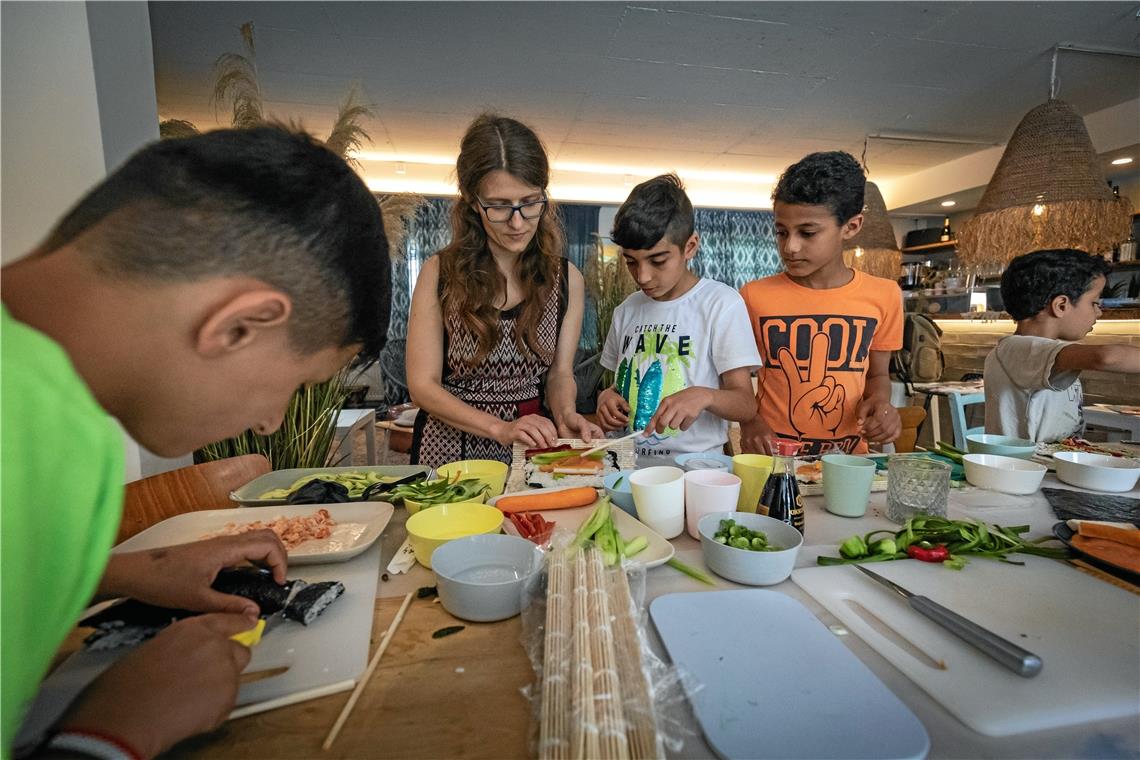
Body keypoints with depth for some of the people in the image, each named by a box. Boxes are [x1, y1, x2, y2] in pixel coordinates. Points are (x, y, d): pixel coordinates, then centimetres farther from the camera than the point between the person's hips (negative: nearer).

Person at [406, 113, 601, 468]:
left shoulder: (567, 280, 2)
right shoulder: (439, 273, -6)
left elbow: (559, 373, 7)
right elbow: (423, 385, -7)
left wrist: (565, 414, -15)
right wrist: (500, 428, -19)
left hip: (531, 452, 2)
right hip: (450, 447, -1)